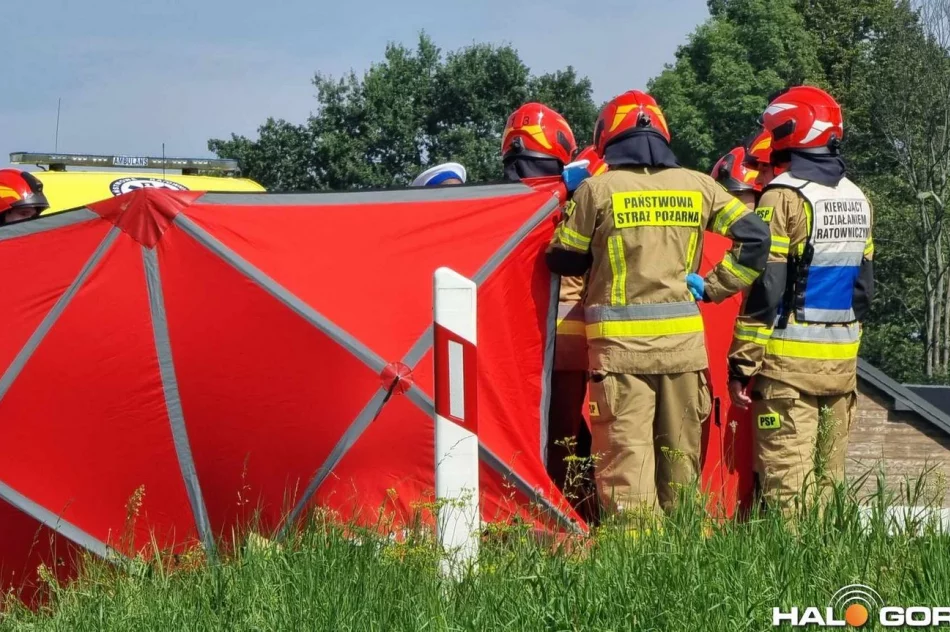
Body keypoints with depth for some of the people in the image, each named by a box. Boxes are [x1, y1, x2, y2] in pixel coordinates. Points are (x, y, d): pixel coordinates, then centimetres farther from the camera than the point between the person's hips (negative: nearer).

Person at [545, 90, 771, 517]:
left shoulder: (598, 189, -4)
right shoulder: (697, 186, 6)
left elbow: (563, 260, 3)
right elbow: (755, 235, 5)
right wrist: (715, 286, 11)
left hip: (620, 341, -3)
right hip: (684, 339, 4)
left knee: (626, 453, -3)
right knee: (680, 454, 13)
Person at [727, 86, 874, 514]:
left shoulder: (783, 197, -11)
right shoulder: (857, 200, 12)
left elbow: (763, 289, -14)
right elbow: (863, 286, 16)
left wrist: (741, 364, -11)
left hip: (789, 361, -7)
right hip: (842, 361, 7)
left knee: (786, 478, -4)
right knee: (828, 474, 12)